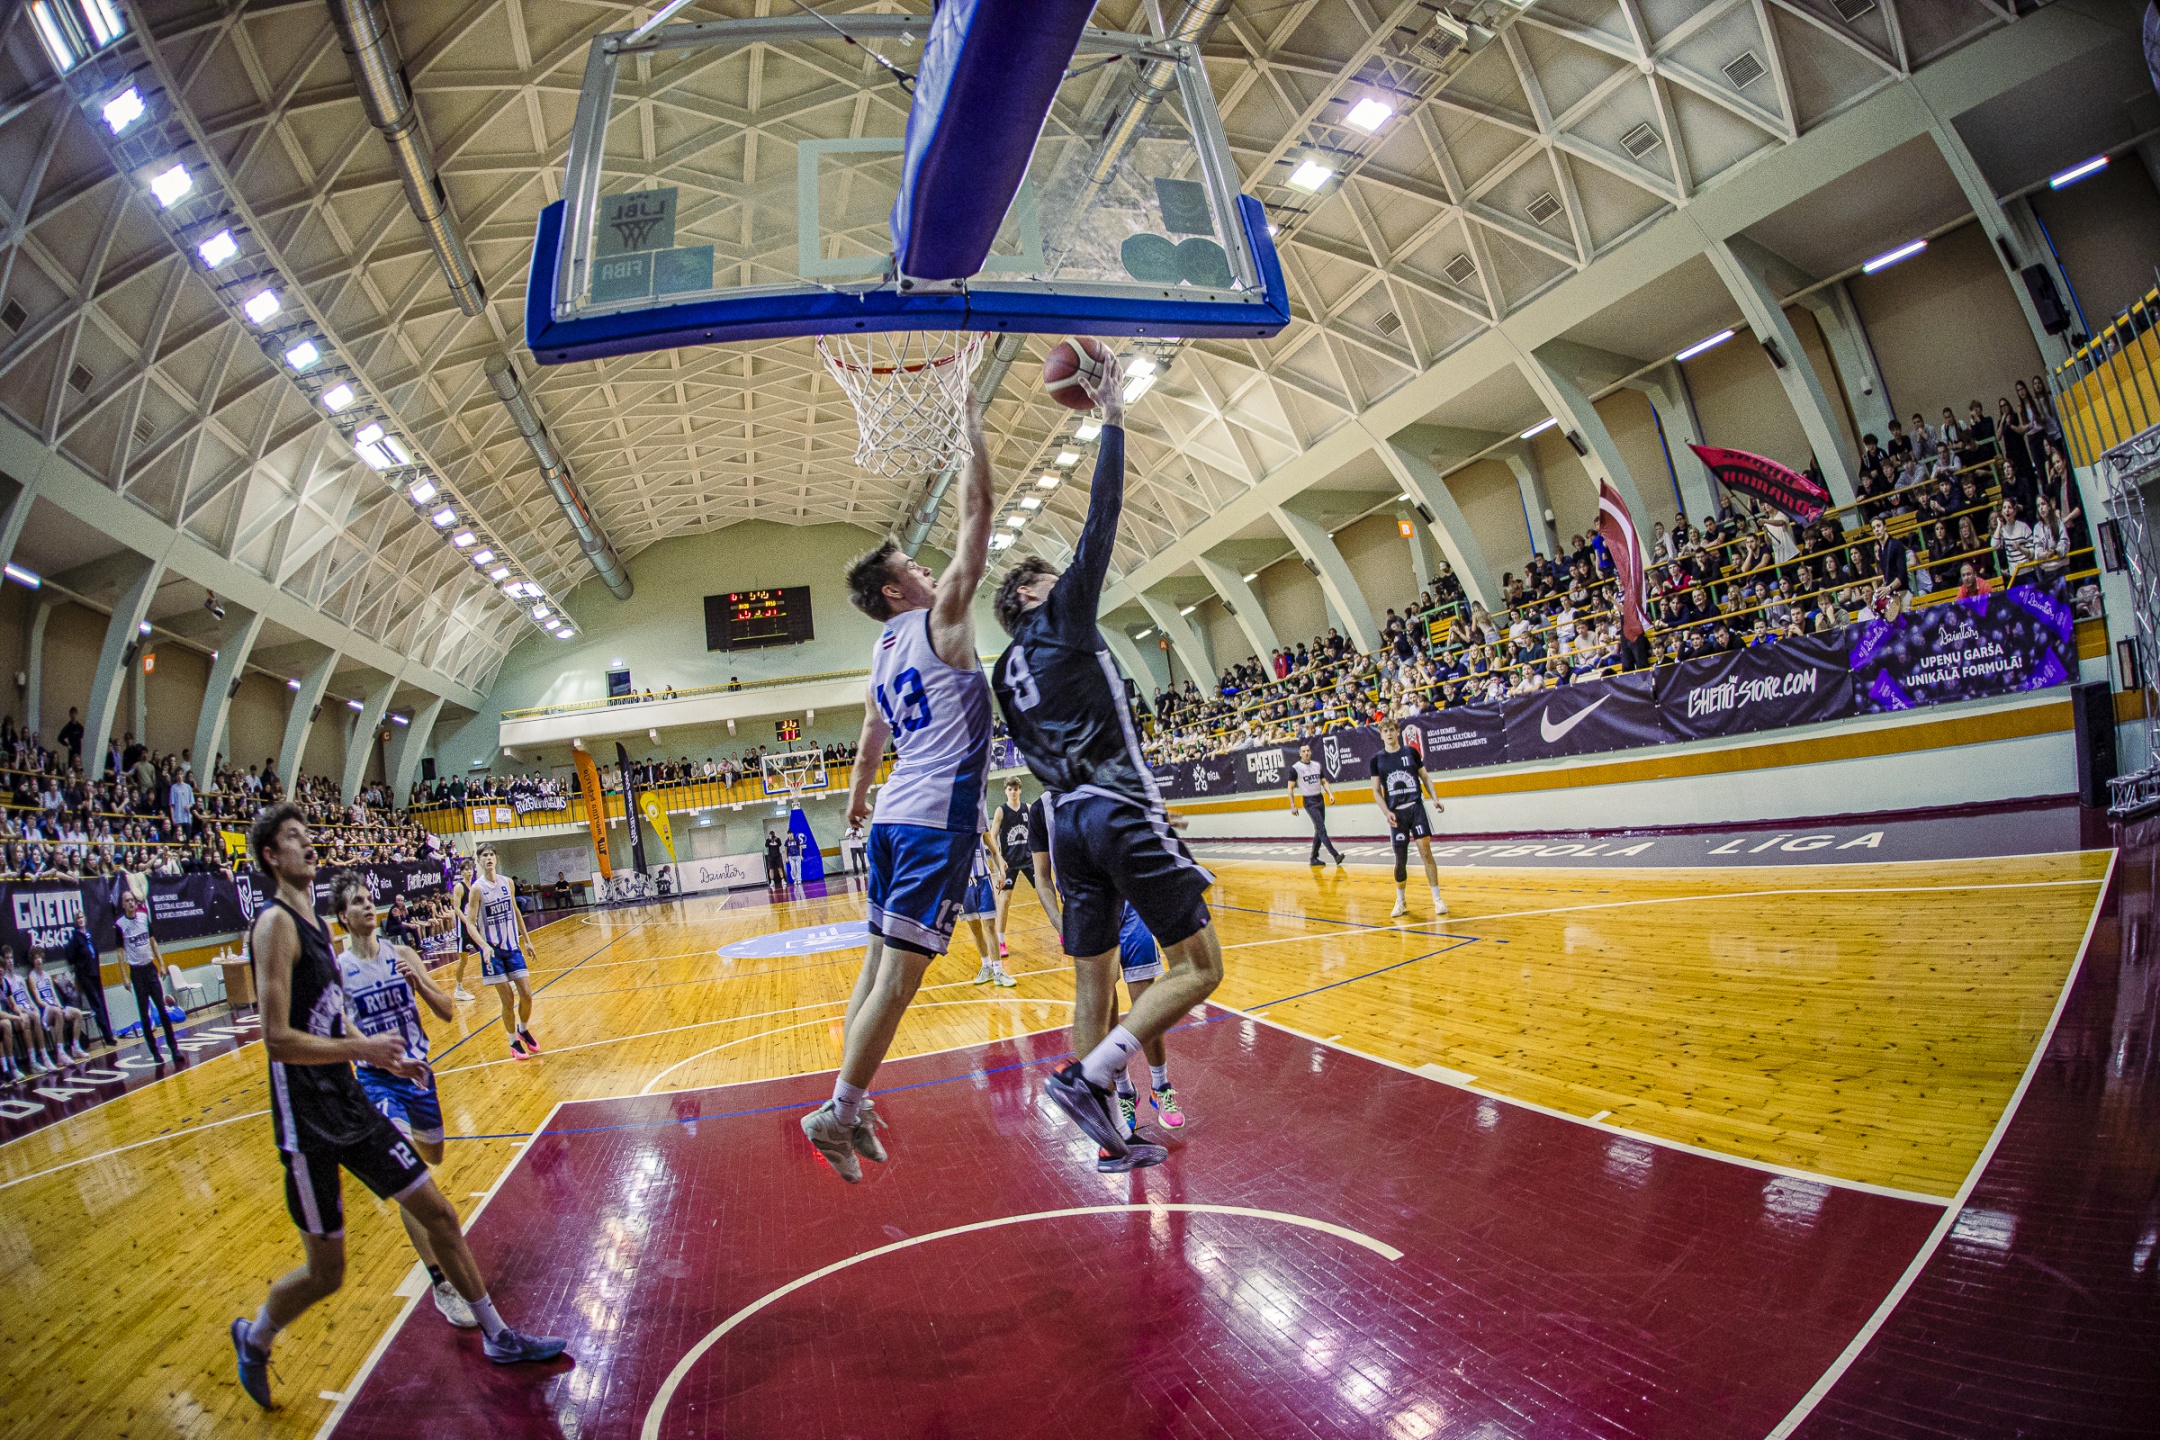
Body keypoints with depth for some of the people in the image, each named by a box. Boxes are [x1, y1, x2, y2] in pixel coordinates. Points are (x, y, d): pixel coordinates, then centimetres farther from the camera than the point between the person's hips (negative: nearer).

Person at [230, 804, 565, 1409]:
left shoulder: (315, 923, 10)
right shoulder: (276, 923, -18)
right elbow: (279, 1039, -24)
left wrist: (386, 1058, 17)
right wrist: (363, 1050, -19)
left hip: (350, 1104, 8)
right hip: (308, 1122, -8)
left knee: (439, 1212, 10)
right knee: (326, 1274, 3)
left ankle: (497, 1336, 20)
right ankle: (254, 1338, 36)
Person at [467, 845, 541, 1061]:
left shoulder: (507, 882, 3)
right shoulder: (478, 888, -11)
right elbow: (470, 923, -13)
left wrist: (526, 940, 16)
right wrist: (484, 945, -29)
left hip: (513, 947, 4)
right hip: (493, 950, -4)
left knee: (526, 995, 2)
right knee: (508, 1001, -1)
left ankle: (524, 1030, 28)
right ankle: (514, 1043, 16)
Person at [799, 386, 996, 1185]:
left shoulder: (883, 652, 17)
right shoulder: (939, 621, -4)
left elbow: (873, 736, 30)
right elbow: (976, 517, -5)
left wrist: (859, 791, 46)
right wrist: (973, 429, 2)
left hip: (894, 817, 8)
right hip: (937, 819, -8)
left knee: (880, 958, 11)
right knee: (902, 967, -7)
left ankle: (853, 1104, 15)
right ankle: (838, 1111, -6)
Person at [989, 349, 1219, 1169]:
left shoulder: (1004, 671, 18)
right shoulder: (1064, 617, -1)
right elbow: (1101, 518, -5)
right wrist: (1111, 419, 2)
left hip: (1066, 822, 8)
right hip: (1120, 811, -8)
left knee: (1093, 978, 11)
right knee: (1197, 967, -4)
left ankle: (1107, 1136, 14)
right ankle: (1089, 1078, -17)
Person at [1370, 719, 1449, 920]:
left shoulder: (1410, 752, 6)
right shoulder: (1377, 760, 5)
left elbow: (1424, 777, 12)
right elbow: (1376, 792, 6)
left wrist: (1434, 798, -3)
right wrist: (1387, 812, -8)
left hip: (1416, 807, 0)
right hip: (1396, 813, 0)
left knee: (1425, 850, -9)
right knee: (1400, 858, 2)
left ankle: (1437, 899, -3)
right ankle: (1400, 901, 19)